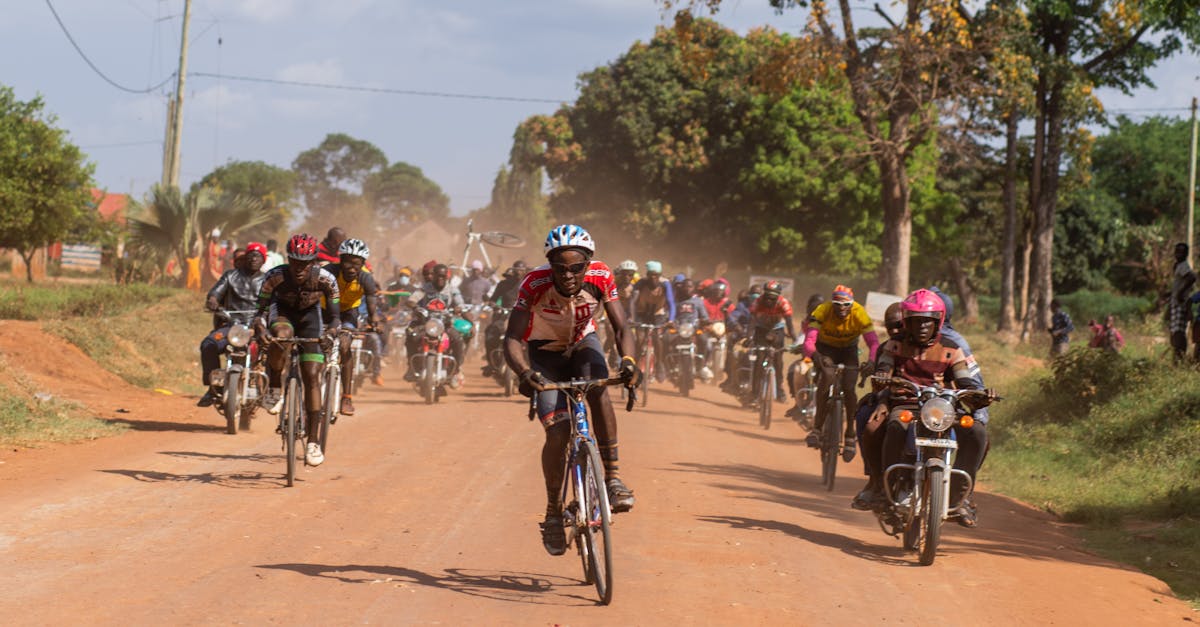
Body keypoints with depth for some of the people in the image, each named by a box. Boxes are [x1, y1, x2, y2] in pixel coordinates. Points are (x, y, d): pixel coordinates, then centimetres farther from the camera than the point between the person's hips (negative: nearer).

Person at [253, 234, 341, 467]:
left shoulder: (325, 279, -28)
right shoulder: (274, 277, -30)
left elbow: (335, 316, -20)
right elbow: (261, 311, -23)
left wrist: (331, 332, -42)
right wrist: (260, 329, -44)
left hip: (310, 314, 0)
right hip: (282, 311, 0)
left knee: (312, 376, -10)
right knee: (280, 336, -38)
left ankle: (313, 442, -7)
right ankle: (274, 389, -14)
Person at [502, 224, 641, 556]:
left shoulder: (600, 277, -25)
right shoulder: (535, 284, -31)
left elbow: (621, 328, -23)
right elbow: (512, 339, -33)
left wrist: (628, 360, -44)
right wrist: (524, 372, -53)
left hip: (582, 343, 2)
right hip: (545, 351, -1)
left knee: (599, 390, -32)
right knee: (558, 431, -16)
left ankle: (613, 477, -24)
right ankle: (553, 512, 2)